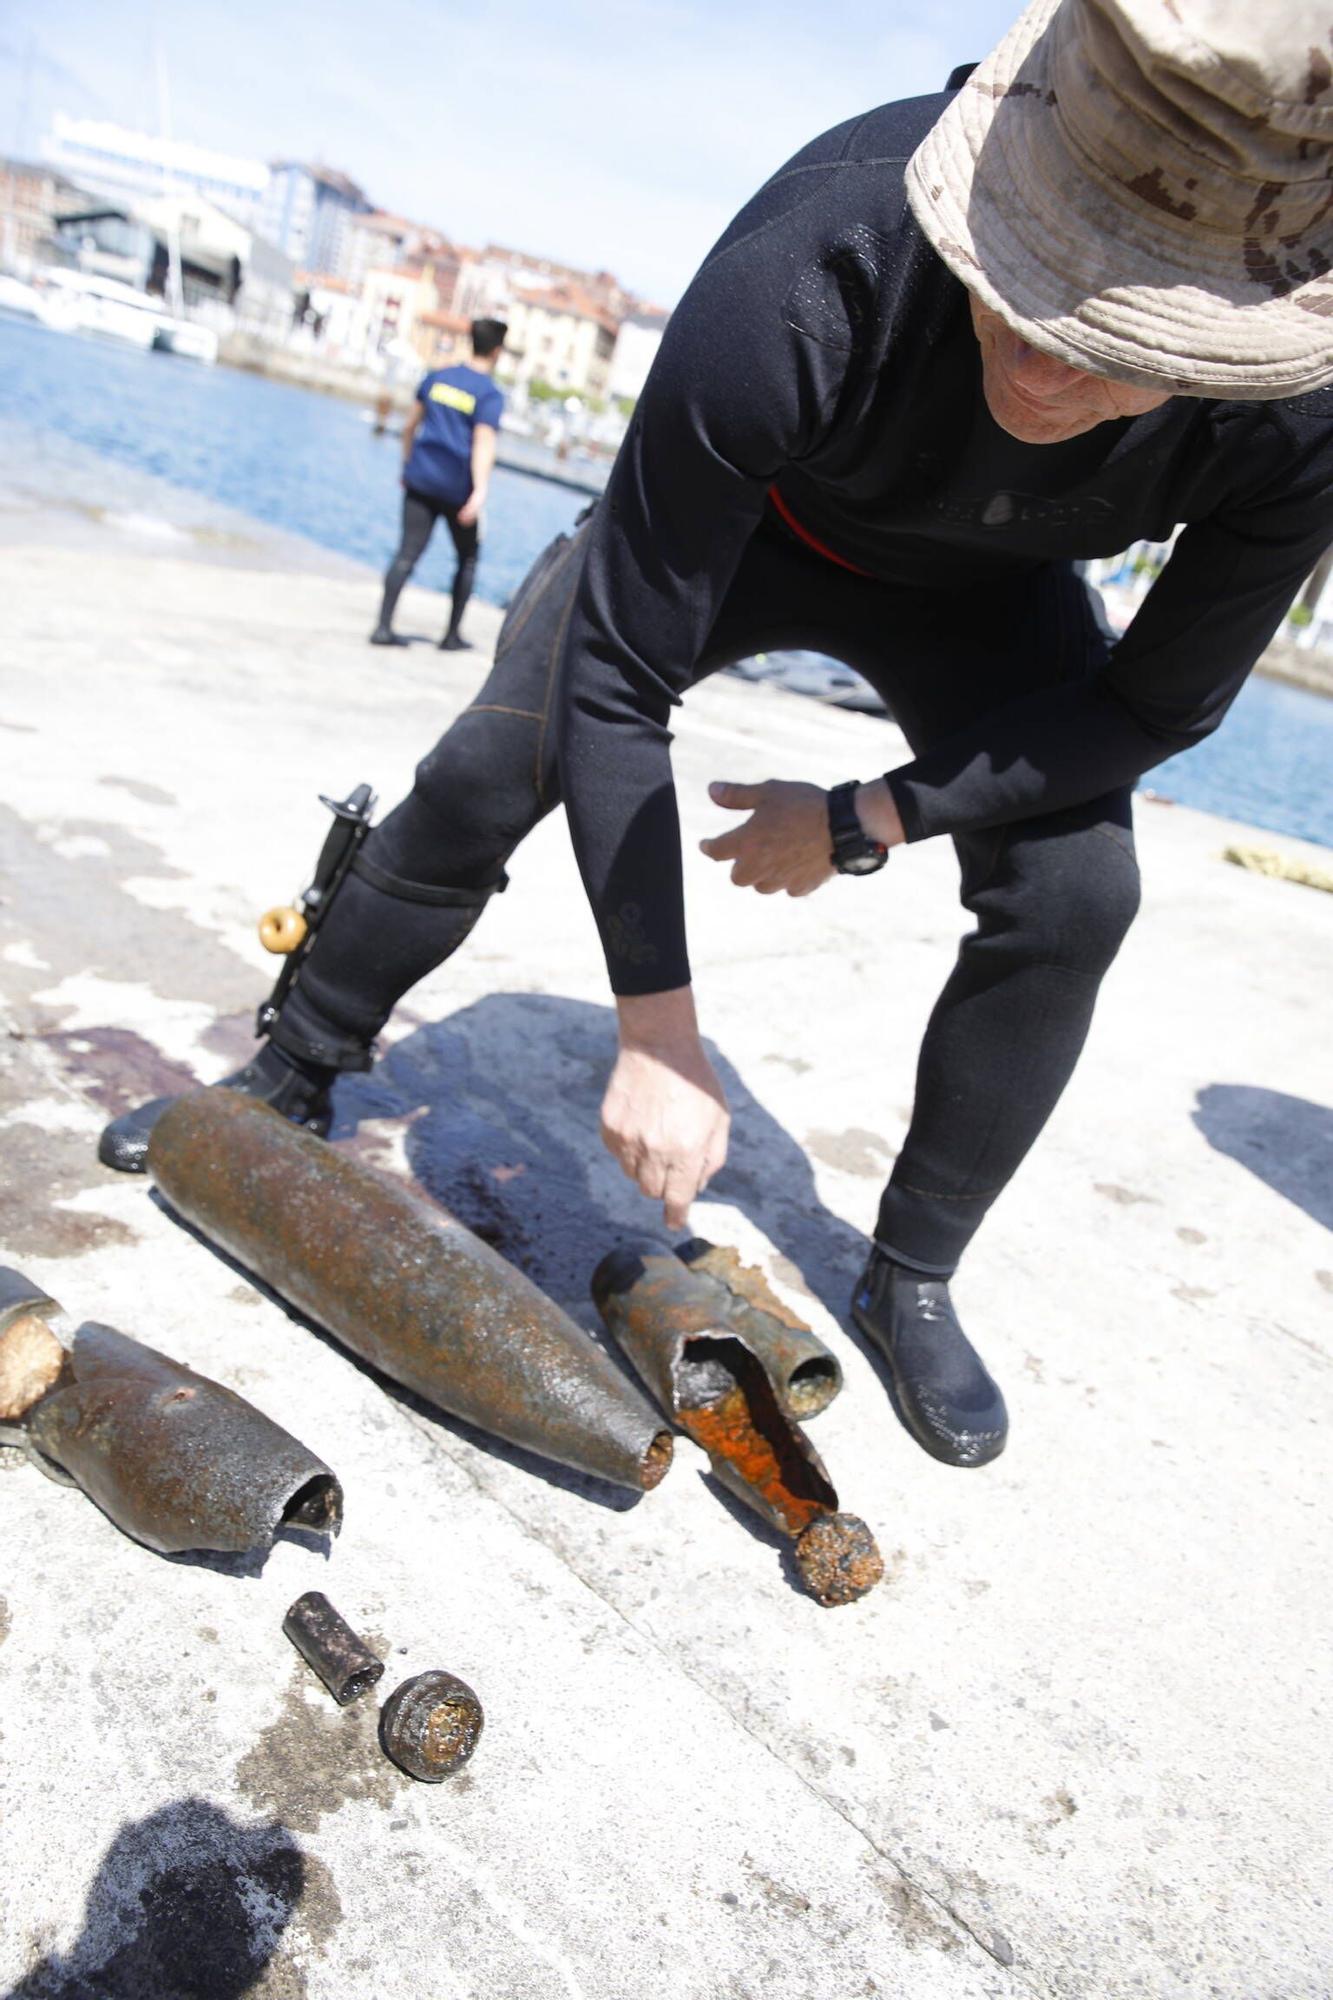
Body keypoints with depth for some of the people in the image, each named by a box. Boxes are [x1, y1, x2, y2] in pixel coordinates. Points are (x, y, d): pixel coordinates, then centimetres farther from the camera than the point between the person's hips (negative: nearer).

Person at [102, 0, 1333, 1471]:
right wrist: (655, 1031, -33)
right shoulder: (803, 278, -42)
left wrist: (862, 823, -24)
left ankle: (909, 1281, 4)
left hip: (983, 590, 2)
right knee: (480, 778, -9)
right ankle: (290, 1084, 18)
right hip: (754, 508, -1)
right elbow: (615, 679, -35)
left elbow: (1161, 704, -19)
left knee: (1072, 890, -19)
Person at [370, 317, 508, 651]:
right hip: (458, 487, -4)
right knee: (468, 558, 14)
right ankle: (453, 634, 15)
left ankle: (383, 627, -9)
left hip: (420, 477, 4)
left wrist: (407, 467, 28)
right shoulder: (490, 395, -6)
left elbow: (410, 427, 16)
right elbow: (483, 445, -18)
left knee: (408, 553, 1)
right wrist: (480, 491, -25)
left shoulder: (437, 376, 10)